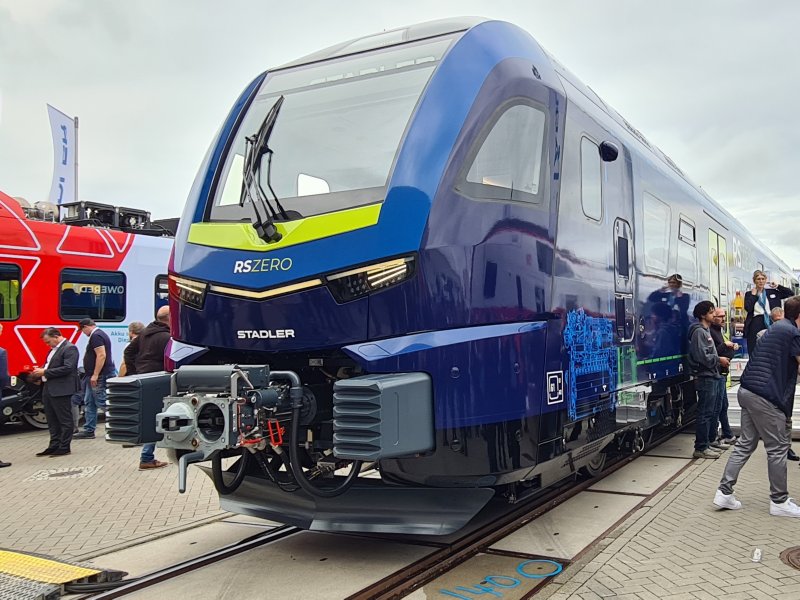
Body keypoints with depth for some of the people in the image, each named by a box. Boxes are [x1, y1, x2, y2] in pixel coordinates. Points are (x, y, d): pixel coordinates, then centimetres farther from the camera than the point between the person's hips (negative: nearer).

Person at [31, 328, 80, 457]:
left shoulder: (69, 348, -14)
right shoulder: (54, 349, 17)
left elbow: (67, 368, -22)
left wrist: (45, 372, -19)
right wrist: (41, 370, 2)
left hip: (61, 390, -10)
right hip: (48, 389, 10)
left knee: (64, 420, 0)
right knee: (52, 421, 14)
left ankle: (64, 447, 5)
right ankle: (54, 446, 22)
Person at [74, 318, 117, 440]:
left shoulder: (96, 336, -15)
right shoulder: (100, 334, 18)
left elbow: (101, 355, -25)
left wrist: (95, 375, -25)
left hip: (100, 376, -11)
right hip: (94, 376, 11)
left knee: (102, 402, -8)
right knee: (89, 403, 12)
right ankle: (89, 431, 15)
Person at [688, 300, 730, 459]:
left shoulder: (706, 331, 19)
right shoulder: (699, 331, -13)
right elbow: (702, 356, -21)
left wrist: (719, 360, 11)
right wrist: (719, 360, -10)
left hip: (712, 376, 10)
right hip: (705, 377, -10)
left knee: (713, 412, 15)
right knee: (705, 413, -8)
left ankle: (710, 442, 24)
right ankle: (700, 448, -4)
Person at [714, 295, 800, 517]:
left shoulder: (775, 328, 20)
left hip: (747, 391, 9)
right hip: (767, 396, -9)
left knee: (745, 444, 11)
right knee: (777, 448, 2)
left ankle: (724, 492, 9)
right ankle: (779, 501, 11)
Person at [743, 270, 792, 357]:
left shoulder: (772, 292, 12)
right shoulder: (749, 294, 8)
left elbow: (791, 294, 10)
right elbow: (748, 308, -8)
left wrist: (778, 286, 5)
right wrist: (753, 295, -2)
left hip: (770, 323, 1)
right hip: (756, 323, -1)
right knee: (753, 351, -1)